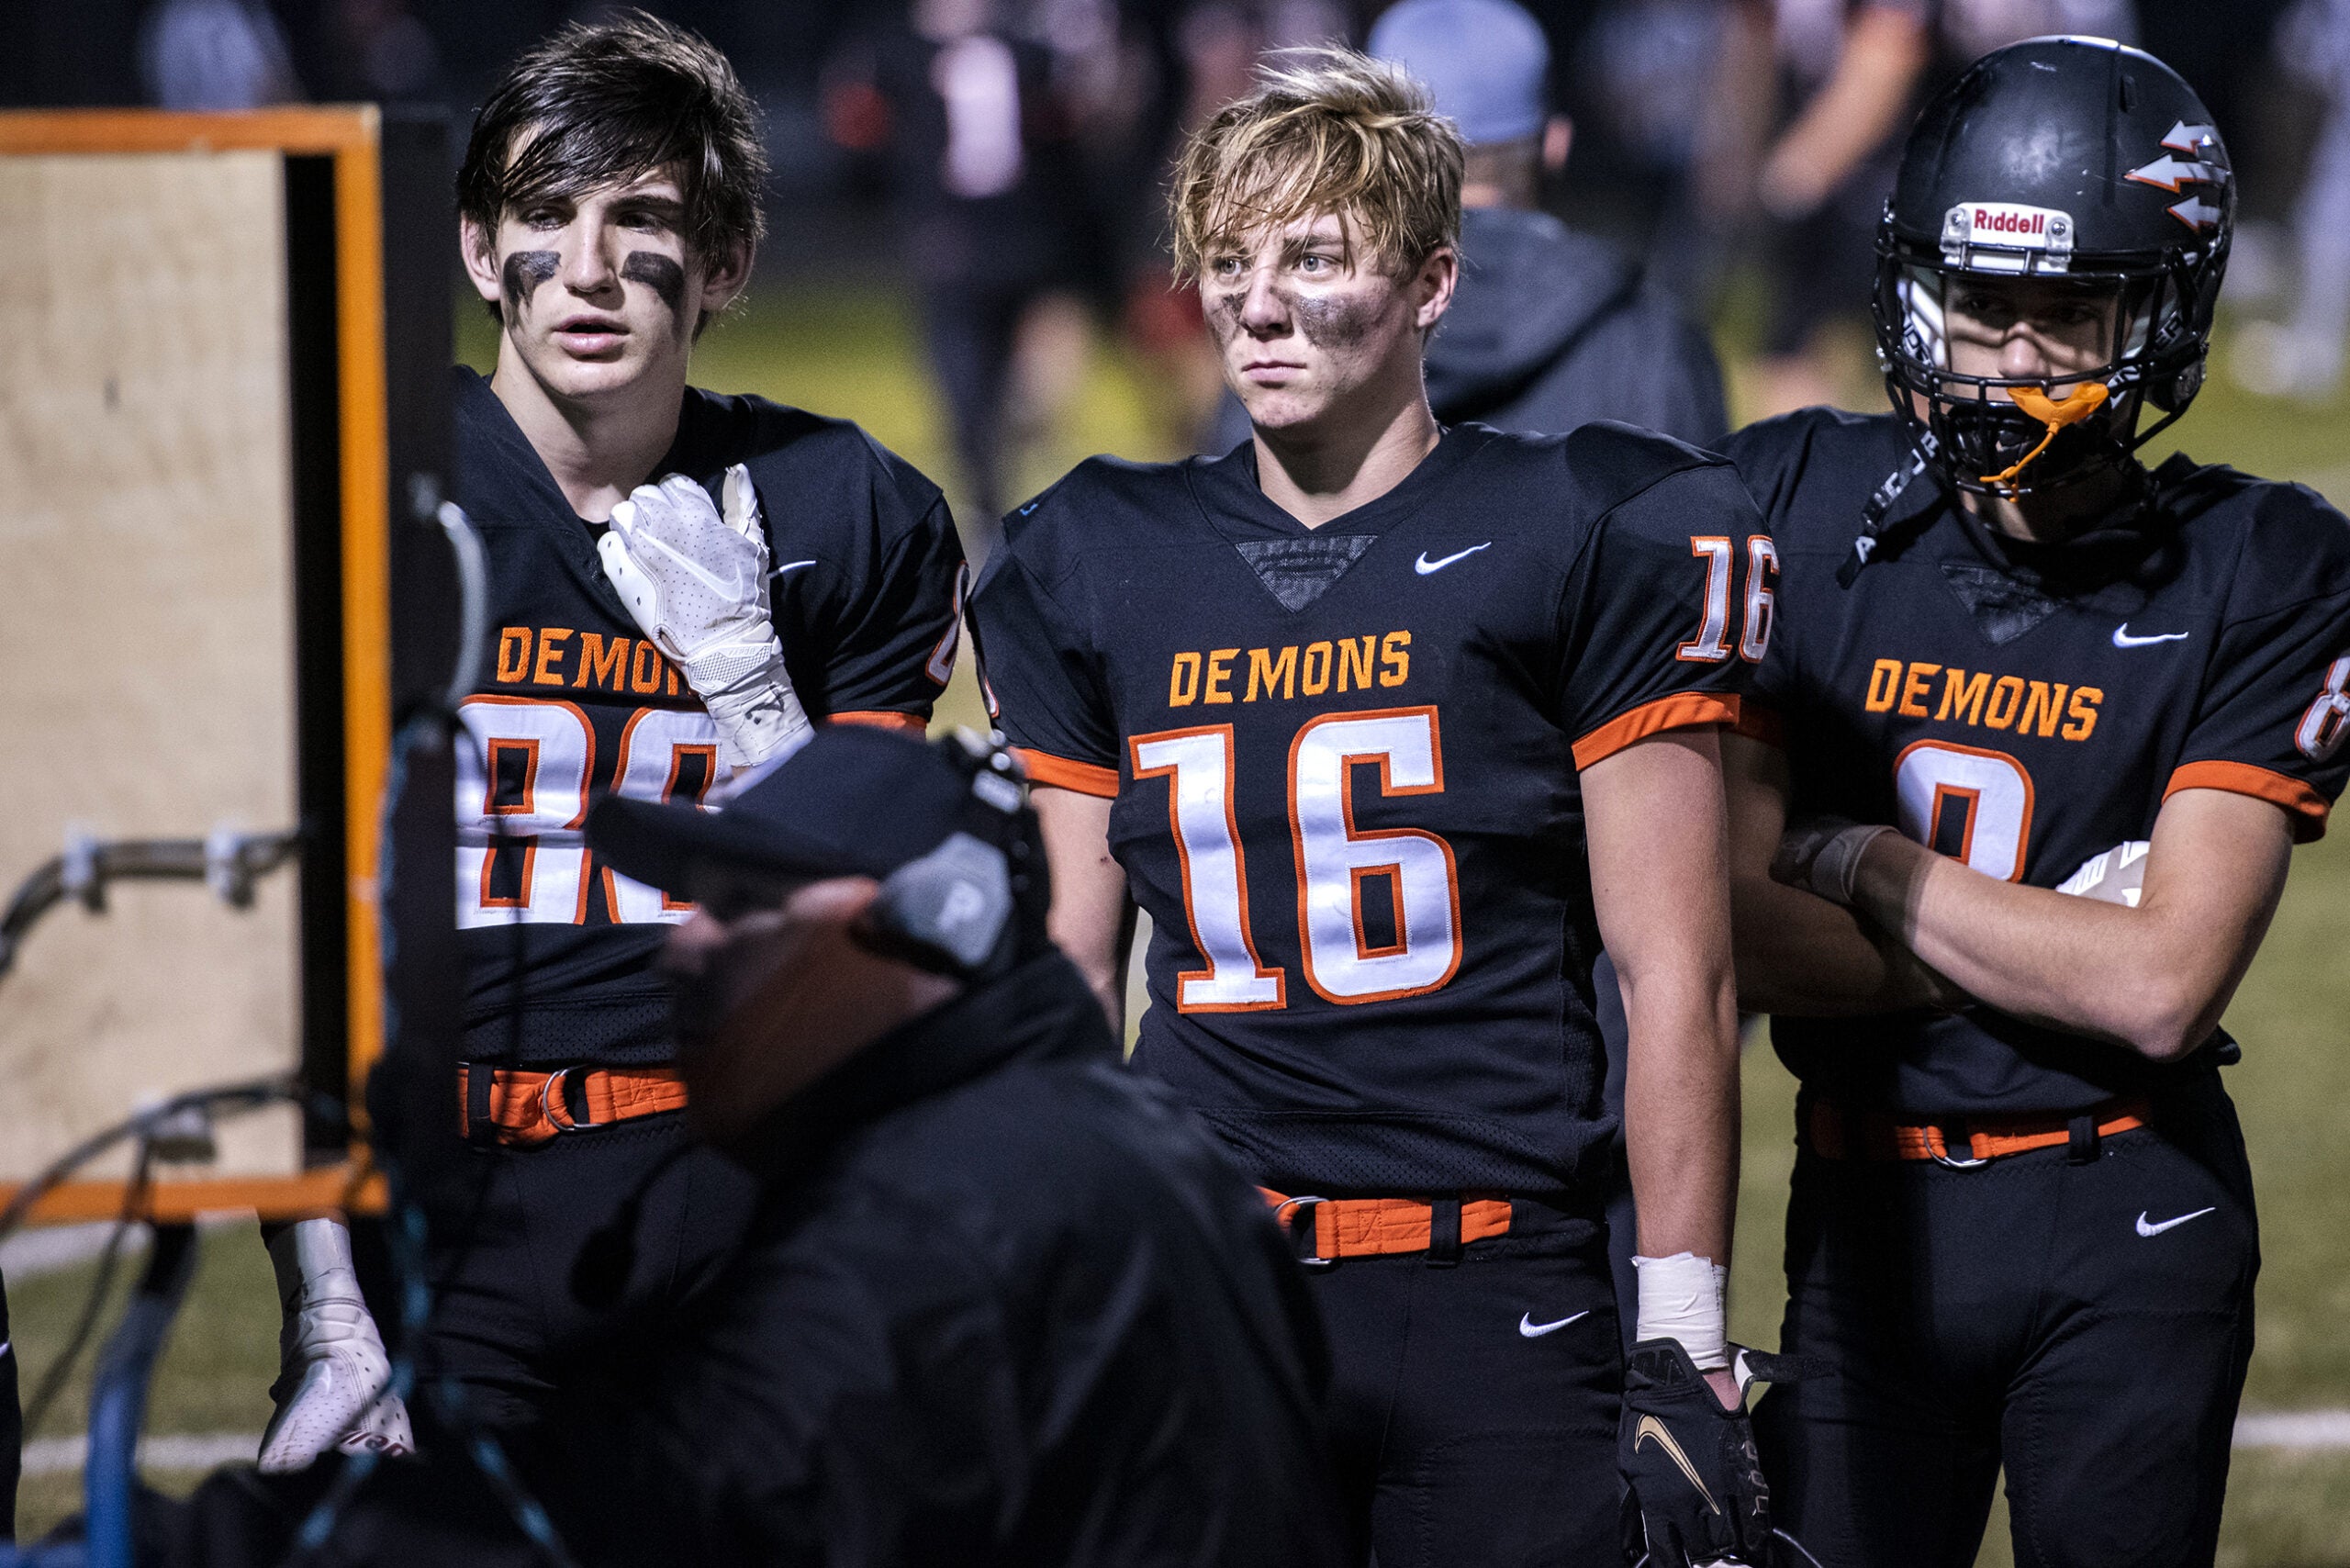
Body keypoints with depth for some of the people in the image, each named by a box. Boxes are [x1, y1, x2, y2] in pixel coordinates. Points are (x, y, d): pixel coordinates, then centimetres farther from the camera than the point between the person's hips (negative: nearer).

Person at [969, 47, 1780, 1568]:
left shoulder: (1581, 543, -1)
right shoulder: (1100, 570, 11)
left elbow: (1677, 976, -2)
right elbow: (1068, 976, 15)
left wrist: (1686, 1346, -6)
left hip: (1498, 1303, -3)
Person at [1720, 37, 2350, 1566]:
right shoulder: (1798, 508, -3)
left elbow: (2163, 988, -16)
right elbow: (1728, 925, -9)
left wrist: (1860, 863, -10)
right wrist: (2053, 938, -12)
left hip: (2127, 1225, -1)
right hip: (1867, 1213, 1)